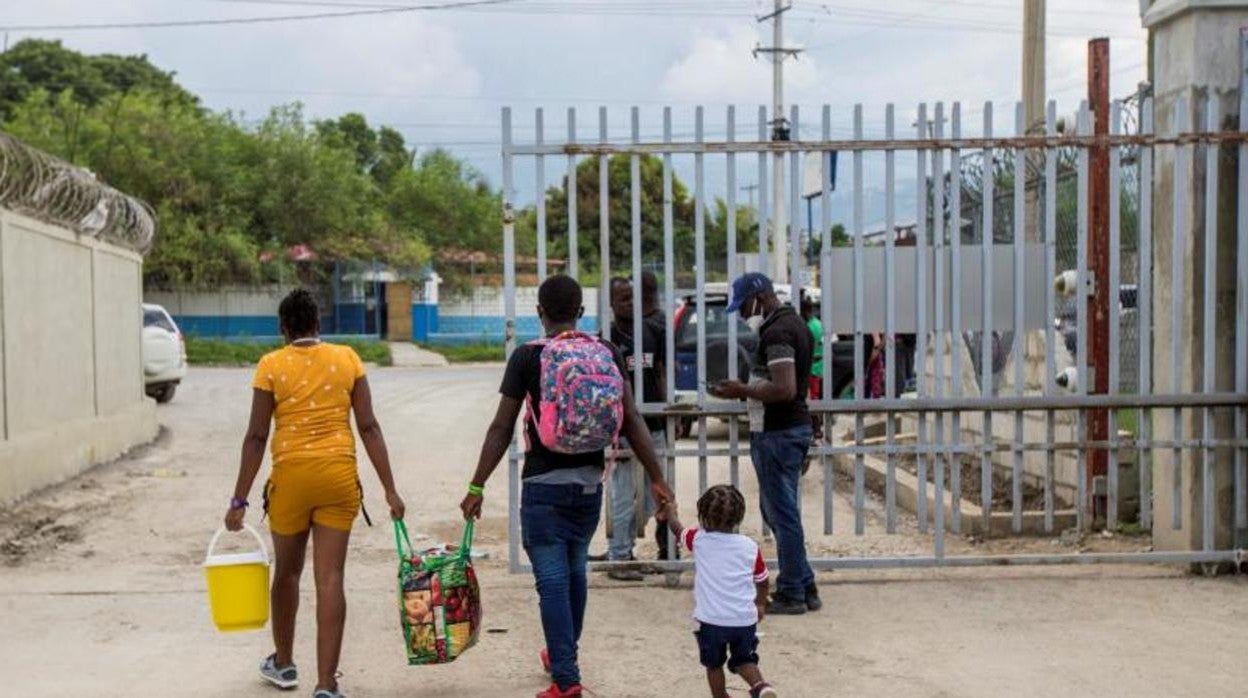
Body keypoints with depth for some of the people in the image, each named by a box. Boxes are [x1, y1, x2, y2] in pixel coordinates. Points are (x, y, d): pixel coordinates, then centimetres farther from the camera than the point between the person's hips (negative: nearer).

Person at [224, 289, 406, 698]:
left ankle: (283, 663, 36)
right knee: (330, 579, 1)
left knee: (287, 571, 19)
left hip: (291, 476, 0)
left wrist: (239, 500, 0)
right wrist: (390, 490, 2)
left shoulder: (271, 365, -1)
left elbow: (257, 437, -4)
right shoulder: (347, 359, 3)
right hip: (339, 476, 1)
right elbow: (368, 427, -1)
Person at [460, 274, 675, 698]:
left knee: (553, 580, -1)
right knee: (575, 570, 21)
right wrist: (657, 479, 5)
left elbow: (501, 429, -8)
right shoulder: (608, 354, 1)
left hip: (544, 484, -4)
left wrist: (477, 487, -1)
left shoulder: (527, 357, -8)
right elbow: (631, 421, -1)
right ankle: (563, 656, 38)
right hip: (590, 481, 5)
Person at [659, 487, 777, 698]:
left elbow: (678, 529, 16)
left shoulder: (699, 540, -4)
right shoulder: (750, 546, 0)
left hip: (712, 619, -2)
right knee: (745, 661, 15)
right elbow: (762, 580, 11)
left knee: (714, 665, 18)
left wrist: (671, 512, 37)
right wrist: (761, 604, 29)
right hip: (745, 619, 2)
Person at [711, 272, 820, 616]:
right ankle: (805, 587, 21)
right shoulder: (795, 323, 14)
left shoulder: (776, 333, -18)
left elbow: (784, 389, -27)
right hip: (796, 426, 10)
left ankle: (791, 594, 7)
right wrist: (749, 390, 14)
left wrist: (743, 390, -16)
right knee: (776, 510, 17)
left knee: (782, 514, -2)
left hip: (777, 433, -10)